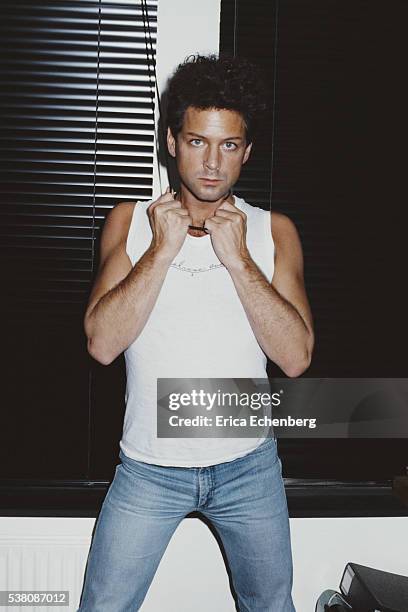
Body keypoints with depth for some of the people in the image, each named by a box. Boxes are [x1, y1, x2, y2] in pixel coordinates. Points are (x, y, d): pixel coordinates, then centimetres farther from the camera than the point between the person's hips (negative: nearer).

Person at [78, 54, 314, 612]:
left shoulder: (273, 230, -3)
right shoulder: (130, 221, -4)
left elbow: (296, 356, -13)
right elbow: (102, 344, -15)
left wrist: (237, 258, -20)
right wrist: (162, 250, -21)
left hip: (249, 464, 1)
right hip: (149, 465, -1)